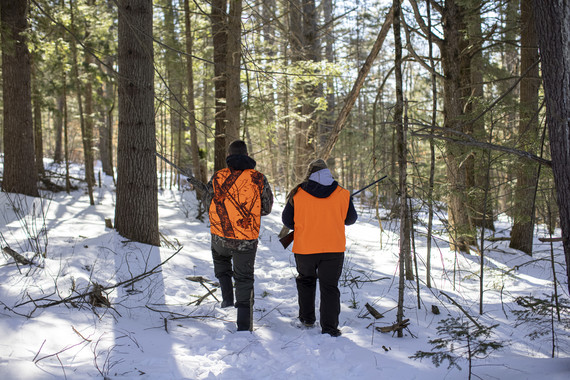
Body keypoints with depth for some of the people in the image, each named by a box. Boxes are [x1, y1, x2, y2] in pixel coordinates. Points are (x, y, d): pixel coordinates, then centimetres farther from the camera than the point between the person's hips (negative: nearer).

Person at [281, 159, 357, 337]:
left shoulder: (297, 194, -5)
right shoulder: (342, 194, -2)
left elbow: (287, 220, 1)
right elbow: (350, 219, 9)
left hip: (305, 248, 0)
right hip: (334, 248, 0)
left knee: (305, 280, 23)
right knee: (329, 287, 6)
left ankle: (307, 318, 30)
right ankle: (330, 328, 2)